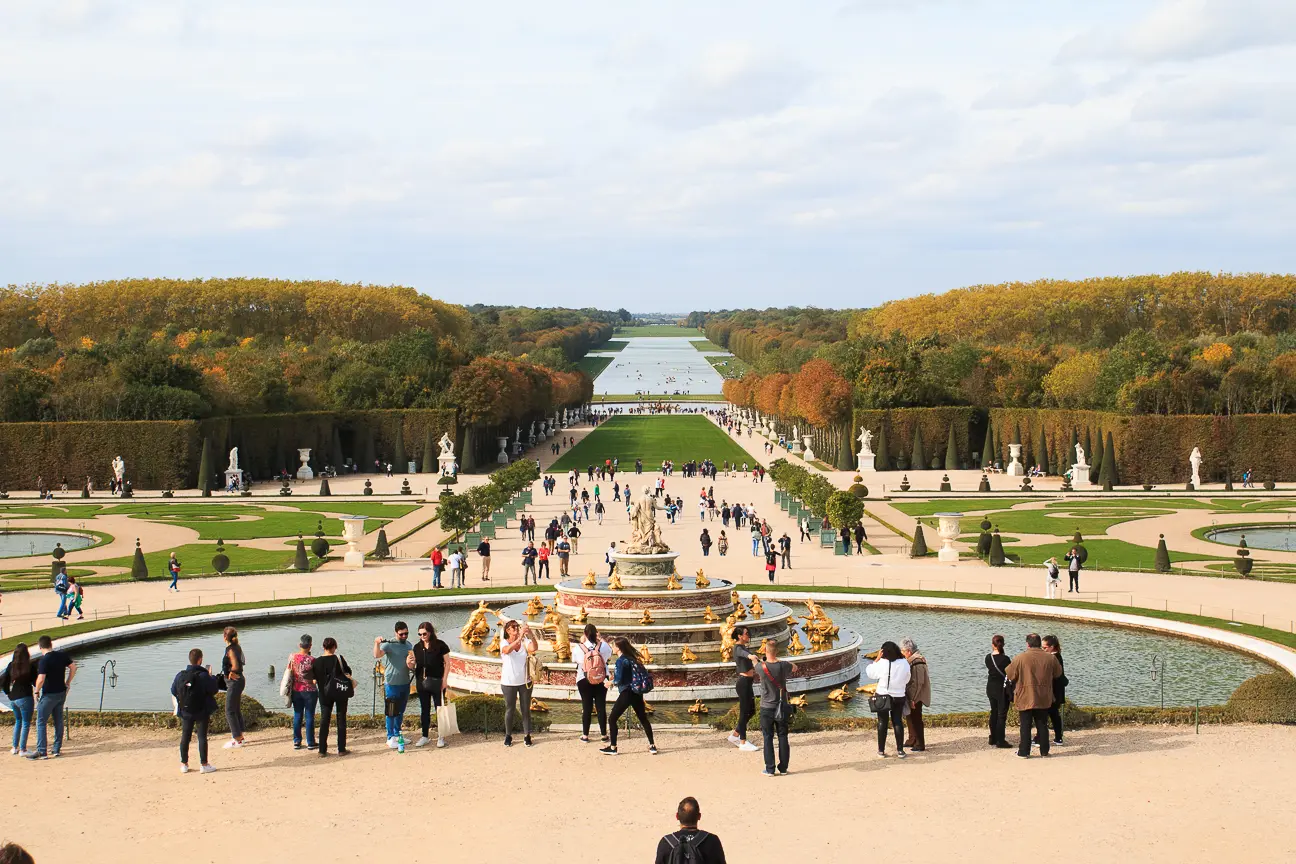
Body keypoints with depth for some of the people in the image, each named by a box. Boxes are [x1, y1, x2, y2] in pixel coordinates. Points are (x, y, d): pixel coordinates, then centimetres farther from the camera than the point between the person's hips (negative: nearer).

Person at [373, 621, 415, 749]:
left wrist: (411, 664, -13)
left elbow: (411, 665, 12)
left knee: (400, 711, 15)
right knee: (391, 712, -3)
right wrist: (377, 643, -47)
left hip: (405, 683, 6)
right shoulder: (389, 644, -12)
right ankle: (390, 738, 4)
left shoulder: (409, 645, 8)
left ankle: (397, 735, 26)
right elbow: (377, 655, -28)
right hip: (392, 684, -6)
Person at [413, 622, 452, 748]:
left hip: (437, 681, -4)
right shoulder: (417, 647, 6)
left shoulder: (440, 645, -6)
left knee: (440, 709, 0)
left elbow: (446, 663, -3)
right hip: (422, 682, 4)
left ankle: (441, 737, 7)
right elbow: (413, 665, 10)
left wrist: (444, 679, -10)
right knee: (424, 710, 11)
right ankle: (425, 737, 19)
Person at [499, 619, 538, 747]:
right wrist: (519, 637, -42)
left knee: (526, 709, 7)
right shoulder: (505, 643, -8)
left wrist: (530, 634, -38)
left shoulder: (524, 641, -4)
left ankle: (527, 735, 16)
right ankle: (508, 736, 20)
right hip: (509, 682, -1)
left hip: (524, 681, 1)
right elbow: (507, 650, -31)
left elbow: (534, 648, -23)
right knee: (510, 710, 8)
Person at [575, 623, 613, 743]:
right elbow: (610, 653, 10)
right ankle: (604, 734, 17)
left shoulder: (580, 647, -15)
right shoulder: (603, 646, -13)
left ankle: (585, 735, 14)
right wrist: (601, 639, 15)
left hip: (584, 681, -1)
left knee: (587, 707, 8)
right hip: (601, 680, 1)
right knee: (601, 707, 10)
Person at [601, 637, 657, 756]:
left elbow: (619, 680, -17)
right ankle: (652, 746, 17)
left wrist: (610, 682, 4)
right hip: (637, 693, 8)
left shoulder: (620, 661, -13)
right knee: (643, 719, 16)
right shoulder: (632, 658, 9)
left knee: (612, 719, 3)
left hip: (626, 693, -8)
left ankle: (612, 747, 4)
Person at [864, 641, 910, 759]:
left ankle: (881, 751, 9)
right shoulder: (904, 663, -9)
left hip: (883, 696, -2)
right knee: (897, 722, 13)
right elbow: (907, 680, 3)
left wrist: (877, 659, -1)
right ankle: (900, 750, 13)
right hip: (899, 697, 2)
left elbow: (869, 672, -3)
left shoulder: (882, 663, -18)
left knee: (882, 723, 7)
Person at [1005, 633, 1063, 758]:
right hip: (1043, 699, 3)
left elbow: (1009, 675, -5)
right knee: (1042, 724, 13)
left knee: (1025, 725, 4)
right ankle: (1044, 750, 17)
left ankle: (1024, 751, 5)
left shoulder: (1020, 658, -13)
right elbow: (1058, 674, 12)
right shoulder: (1050, 658, -3)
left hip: (1025, 698, -3)